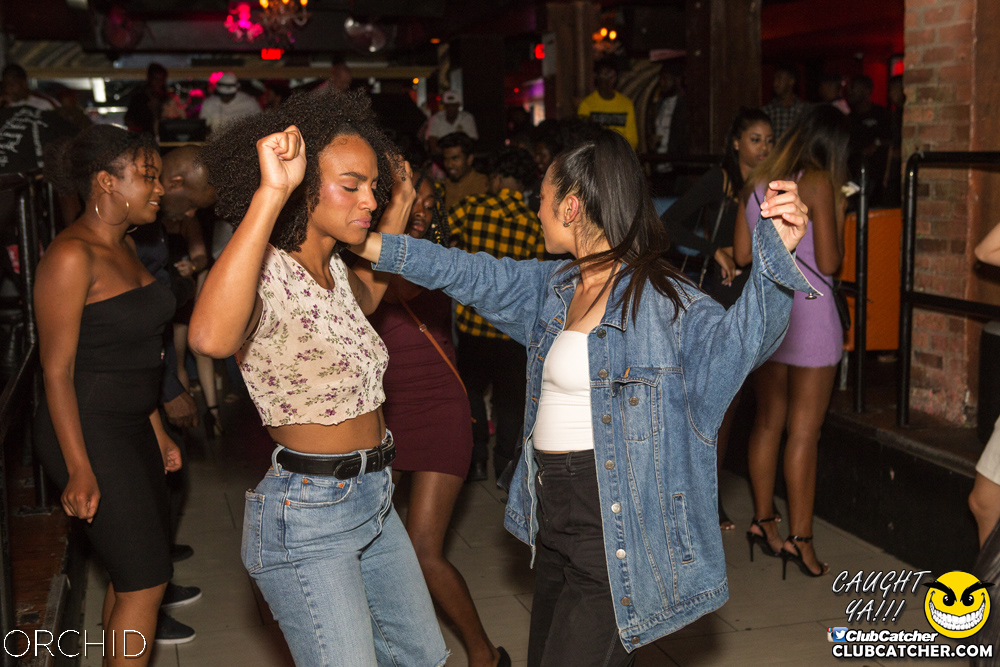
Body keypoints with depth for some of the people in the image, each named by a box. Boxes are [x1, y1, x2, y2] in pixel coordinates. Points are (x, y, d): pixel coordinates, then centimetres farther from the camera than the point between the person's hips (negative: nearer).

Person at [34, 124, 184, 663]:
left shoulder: (123, 246, 10)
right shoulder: (72, 256, -18)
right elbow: (57, 371, -19)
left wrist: (157, 432, 18)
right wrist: (80, 470, -20)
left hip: (131, 427, 9)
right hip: (88, 432, -9)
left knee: (133, 571, 16)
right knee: (146, 580, -4)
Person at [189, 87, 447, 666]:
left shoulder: (334, 268, 7)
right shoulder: (265, 276, -20)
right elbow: (211, 337, -45)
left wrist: (397, 213, 25)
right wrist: (272, 192, -44)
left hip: (374, 500, 9)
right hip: (307, 517, -9)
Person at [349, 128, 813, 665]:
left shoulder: (662, 301, -16)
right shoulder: (554, 288, 8)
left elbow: (735, 336, -30)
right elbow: (473, 276, 15)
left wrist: (776, 256, -49)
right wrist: (369, 246, 16)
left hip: (614, 534, -8)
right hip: (554, 518, 9)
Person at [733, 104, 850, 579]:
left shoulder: (757, 182, 7)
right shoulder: (818, 183, -11)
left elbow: (742, 255, 9)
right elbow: (829, 263, -13)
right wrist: (838, 218, 2)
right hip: (808, 311, -6)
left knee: (768, 420, 16)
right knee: (804, 432, -1)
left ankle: (763, 522, 24)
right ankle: (799, 539, 4)